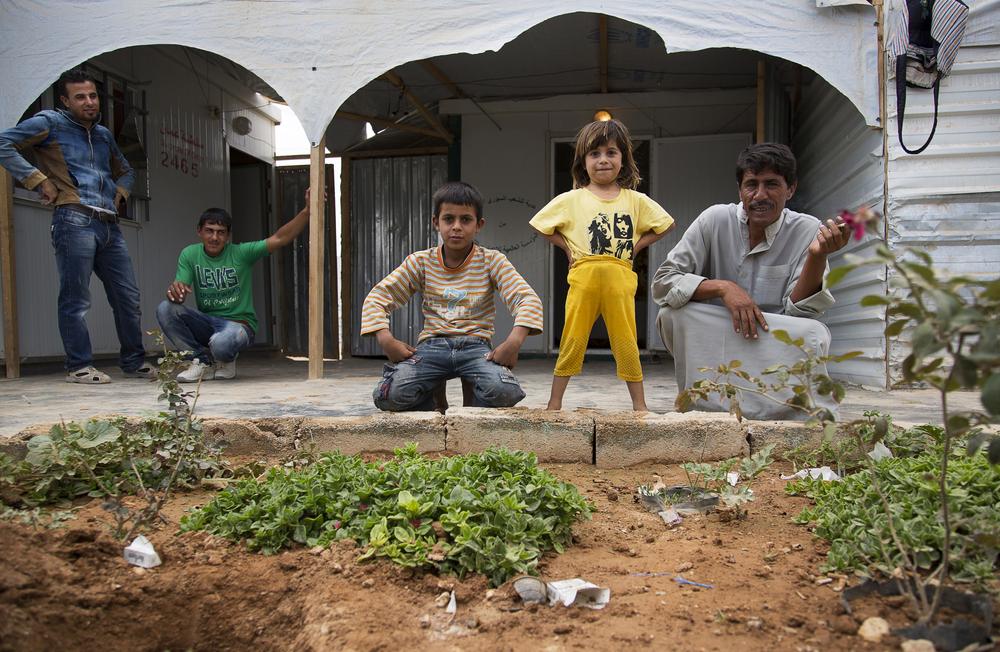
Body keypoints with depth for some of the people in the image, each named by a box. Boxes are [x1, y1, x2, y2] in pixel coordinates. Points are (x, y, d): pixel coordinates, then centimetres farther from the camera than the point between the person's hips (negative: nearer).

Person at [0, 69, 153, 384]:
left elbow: (125, 171, 38)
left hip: (109, 226, 7)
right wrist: (38, 180, -9)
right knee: (76, 299, -5)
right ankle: (79, 367, 4)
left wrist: (120, 193, 19)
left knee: (128, 296, 6)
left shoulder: (104, 134, 24)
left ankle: (134, 362, 15)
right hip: (74, 220, -7)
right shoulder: (50, 122, 4)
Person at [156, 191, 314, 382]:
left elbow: (279, 239, -19)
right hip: (206, 322, 4)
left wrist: (307, 211, -31)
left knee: (222, 343, -38)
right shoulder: (189, 255, -1)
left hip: (238, 322, -4)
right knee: (166, 309, -22)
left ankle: (227, 361, 5)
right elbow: (179, 293, -7)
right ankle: (203, 361, -3)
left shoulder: (241, 253, -8)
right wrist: (174, 290, -34)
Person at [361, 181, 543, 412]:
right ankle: (434, 395, 9)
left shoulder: (492, 261, 3)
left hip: (475, 345, -1)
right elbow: (378, 296, 5)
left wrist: (514, 341, -24)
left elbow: (528, 299, -6)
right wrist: (386, 340, -12)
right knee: (389, 395, -26)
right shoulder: (421, 262, 7)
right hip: (432, 345, 1)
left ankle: (473, 397, 5)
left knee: (504, 391, -33)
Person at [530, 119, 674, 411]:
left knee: (626, 342, 5)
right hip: (583, 277, -1)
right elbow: (541, 226, 11)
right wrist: (568, 246, 3)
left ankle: (639, 403, 15)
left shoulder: (636, 200, 9)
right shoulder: (571, 199, 6)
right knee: (573, 341, 2)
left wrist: (636, 245, 7)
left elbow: (664, 225, 18)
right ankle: (554, 403, 12)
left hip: (620, 279, 1)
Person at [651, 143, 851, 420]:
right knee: (672, 313, -26)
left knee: (814, 334, -30)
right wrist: (722, 287, -27)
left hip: (776, 350, 0)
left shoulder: (809, 232, -8)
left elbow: (797, 314, -14)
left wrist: (817, 255, -28)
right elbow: (662, 282, -14)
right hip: (710, 343, 1)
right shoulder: (716, 220, -8)